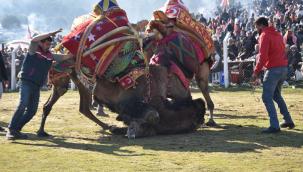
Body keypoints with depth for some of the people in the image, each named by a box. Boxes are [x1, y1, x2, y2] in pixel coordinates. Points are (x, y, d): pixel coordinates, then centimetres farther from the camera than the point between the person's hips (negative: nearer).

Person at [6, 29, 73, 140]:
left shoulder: (50, 55, 14)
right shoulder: (34, 50, -2)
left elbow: (64, 57, 15)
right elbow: (34, 39, -20)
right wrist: (51, 34, -20)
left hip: (37, 86, 7)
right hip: (27, 83, -7)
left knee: (32, 111, 4)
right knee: (23, 104, -22)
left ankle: (16, 130, 13)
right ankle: (11, 130, -21)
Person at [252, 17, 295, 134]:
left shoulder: (264, 35, -8)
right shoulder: (277, 34, 18)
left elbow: (263, 56, -18)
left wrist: (256, 72, -16)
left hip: (274, 69, -9)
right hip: (284, 67, 9)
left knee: (267, 98, -7)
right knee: (276, 95, 23)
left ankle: (274, 126, -14)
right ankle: (288, 121, 25)